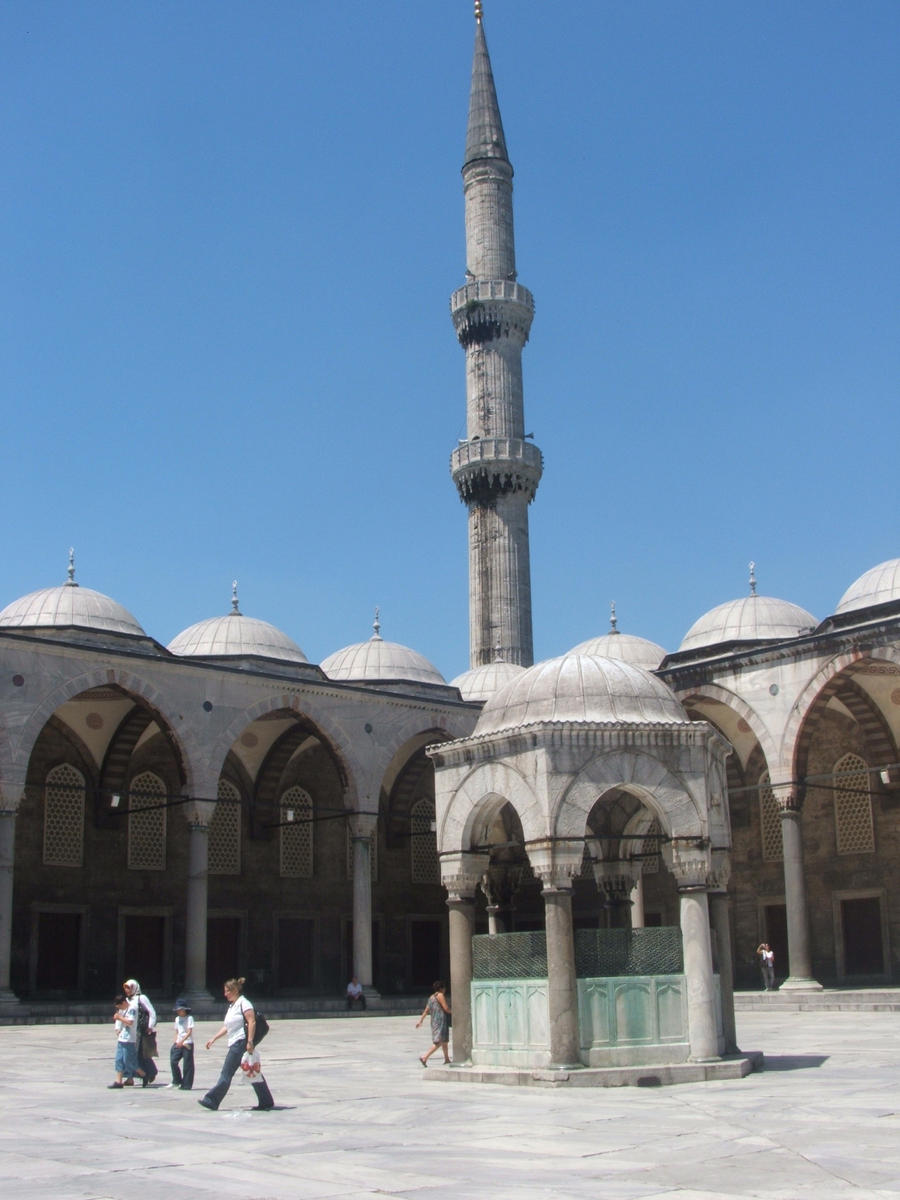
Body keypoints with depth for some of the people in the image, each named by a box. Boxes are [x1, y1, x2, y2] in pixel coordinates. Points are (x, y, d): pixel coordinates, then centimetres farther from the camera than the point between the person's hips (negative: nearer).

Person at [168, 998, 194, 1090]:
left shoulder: (189, 1018, -5)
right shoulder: (177, 1019, 15)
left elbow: (189, 1032, -13)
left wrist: (182, 1041, -24)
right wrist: (175, 1043, 8)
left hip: (187, 1043, -6)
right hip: (178, 1043, 6)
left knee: (187, 1065, -4)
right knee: (173, 1061, -5)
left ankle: (186, 1085, 3)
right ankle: (176, 1081, 11)